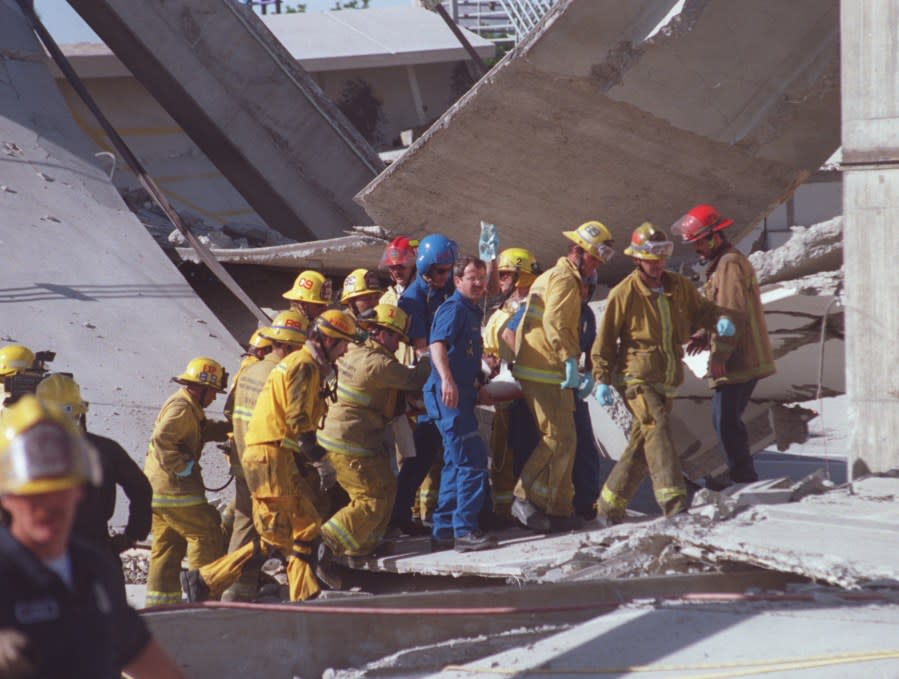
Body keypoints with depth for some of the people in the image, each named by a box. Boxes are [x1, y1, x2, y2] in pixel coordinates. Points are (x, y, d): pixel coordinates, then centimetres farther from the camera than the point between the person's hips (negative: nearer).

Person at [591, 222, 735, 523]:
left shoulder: (679, 286, 7)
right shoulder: (624, 293, -7)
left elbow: (700, 309, 18)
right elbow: (605, 339, -4)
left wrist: (719, 320, -6)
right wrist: (603, 379, -8)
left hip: (667, 380, 6)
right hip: (636, 377, -6)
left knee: (642, 444, 9)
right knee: (657, 429, -23)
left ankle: (611, 504, 21)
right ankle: (672, 500, -33)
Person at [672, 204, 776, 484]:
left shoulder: (730, 266, -14)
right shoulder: (721, 264, 19)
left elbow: (733, 314, -21)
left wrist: (719, 356, -22)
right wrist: (705, 336, 12)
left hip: (738, 363, -11)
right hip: (745, 360, 11)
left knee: (727, 421, -10)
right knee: (725, 419, 17)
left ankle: (744, 479, -6)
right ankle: (741, 476, 24)